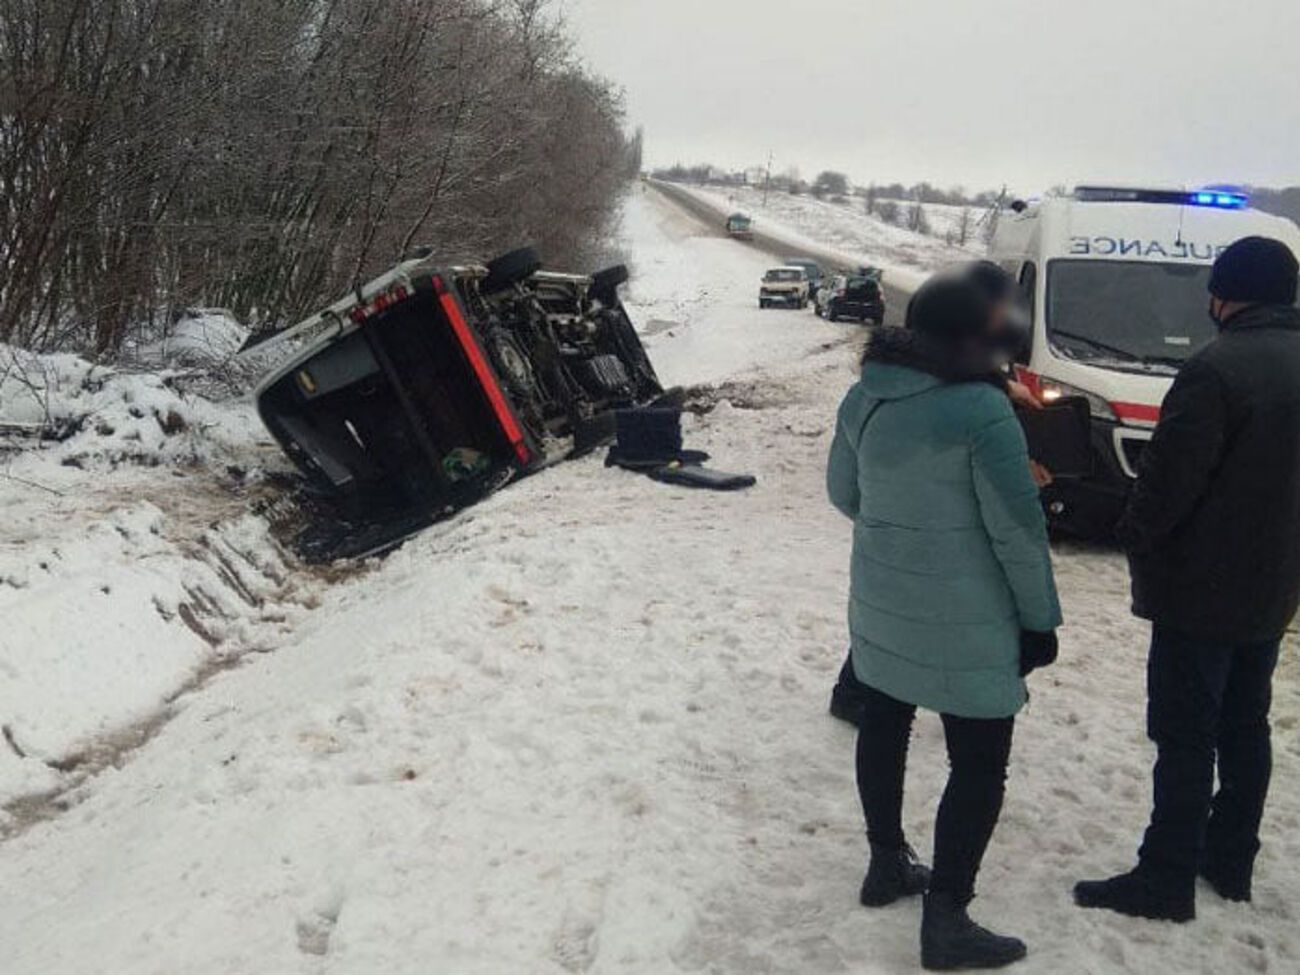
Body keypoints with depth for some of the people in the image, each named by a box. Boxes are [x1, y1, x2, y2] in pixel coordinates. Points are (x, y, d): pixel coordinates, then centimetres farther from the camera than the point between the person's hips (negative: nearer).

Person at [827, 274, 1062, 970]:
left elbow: (843, 492, 12)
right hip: (964, 619, -7)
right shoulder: (979, 408, -21)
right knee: (979, 764, 4)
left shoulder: (863, 399, 0)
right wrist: (1039, 618, -7)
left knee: (884, 728, 21)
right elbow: (1017, 528, -18)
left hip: (881, 604, 7)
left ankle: (887, 865, 37)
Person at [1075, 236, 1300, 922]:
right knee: (1244, 726, 17)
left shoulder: (1218, 368, -21)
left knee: (1185, 737, -1)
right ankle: (1230, 861, 30)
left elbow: (1168, 478, -22)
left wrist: (1136, 538, -6)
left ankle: (1166, 880, 8)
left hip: (1202, 589, -8)